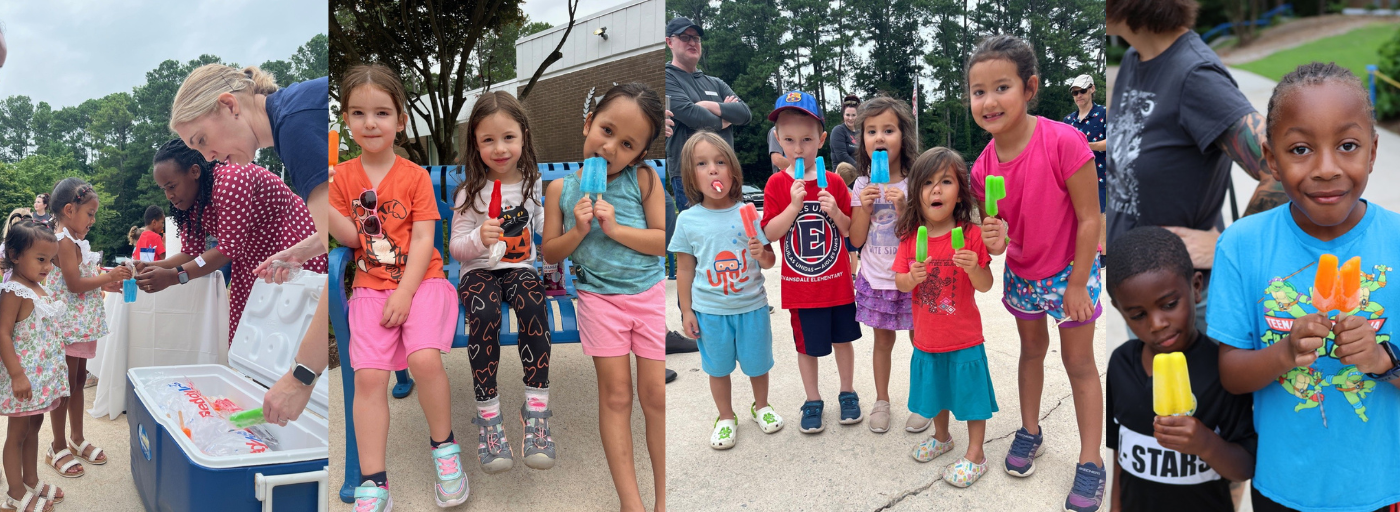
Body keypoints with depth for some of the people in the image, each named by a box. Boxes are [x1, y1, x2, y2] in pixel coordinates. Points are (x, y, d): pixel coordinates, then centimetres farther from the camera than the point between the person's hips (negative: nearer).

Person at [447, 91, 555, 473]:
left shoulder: (533, 185, 7)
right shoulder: (470, 193, -1)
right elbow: (456, 247, -2)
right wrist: (479, 238, -22)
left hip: (521, 268, 2)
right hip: (479, 271, -2)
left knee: (534, 305, -34)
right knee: (485, 313, -36)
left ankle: (536, 408, -30)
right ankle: (487, 414, -27)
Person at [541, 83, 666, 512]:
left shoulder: (644, 179, -7)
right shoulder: (561, 190, -2)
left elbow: (665, 240, -10)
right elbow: (550, 253, 3)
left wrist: (615, 229, -19)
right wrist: (577, 231, -15)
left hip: (651, 293, -1)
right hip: (599, 298, 1)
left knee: (655, 396, 3)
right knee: (615, 396, 4)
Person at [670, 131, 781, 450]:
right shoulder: (688, 220, -7)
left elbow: (770, 262, 1)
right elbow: (685, 269, 1)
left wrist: (763, 253, -22)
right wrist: (686, 311, 1)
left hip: (751, 306, 0)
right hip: (710, 309, 0)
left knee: (757, 362, 16)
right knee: (718, 367, 14)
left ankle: (761, 406, 43)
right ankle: (726, 418, 36)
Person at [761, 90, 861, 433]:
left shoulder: (834, 183, -2)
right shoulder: (777, 184, -6)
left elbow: (853, 231, 2)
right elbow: (769, 234, -12)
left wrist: (835, 211, -18)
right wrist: (794, 205, -23)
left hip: (838, 281, 1)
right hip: (800, 286, -1)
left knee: (842, 339, 15)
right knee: (807, 346, 10)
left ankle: (848, 394, 33)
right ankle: (812, 402, 27)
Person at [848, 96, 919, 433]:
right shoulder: (862, 186, 0)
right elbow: (856, 240, 1)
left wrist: (904, 206, -22)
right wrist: (865, 207, -14)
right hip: (875, 280, 2)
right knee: (882, 340, 14)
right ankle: (881, 401, 29)